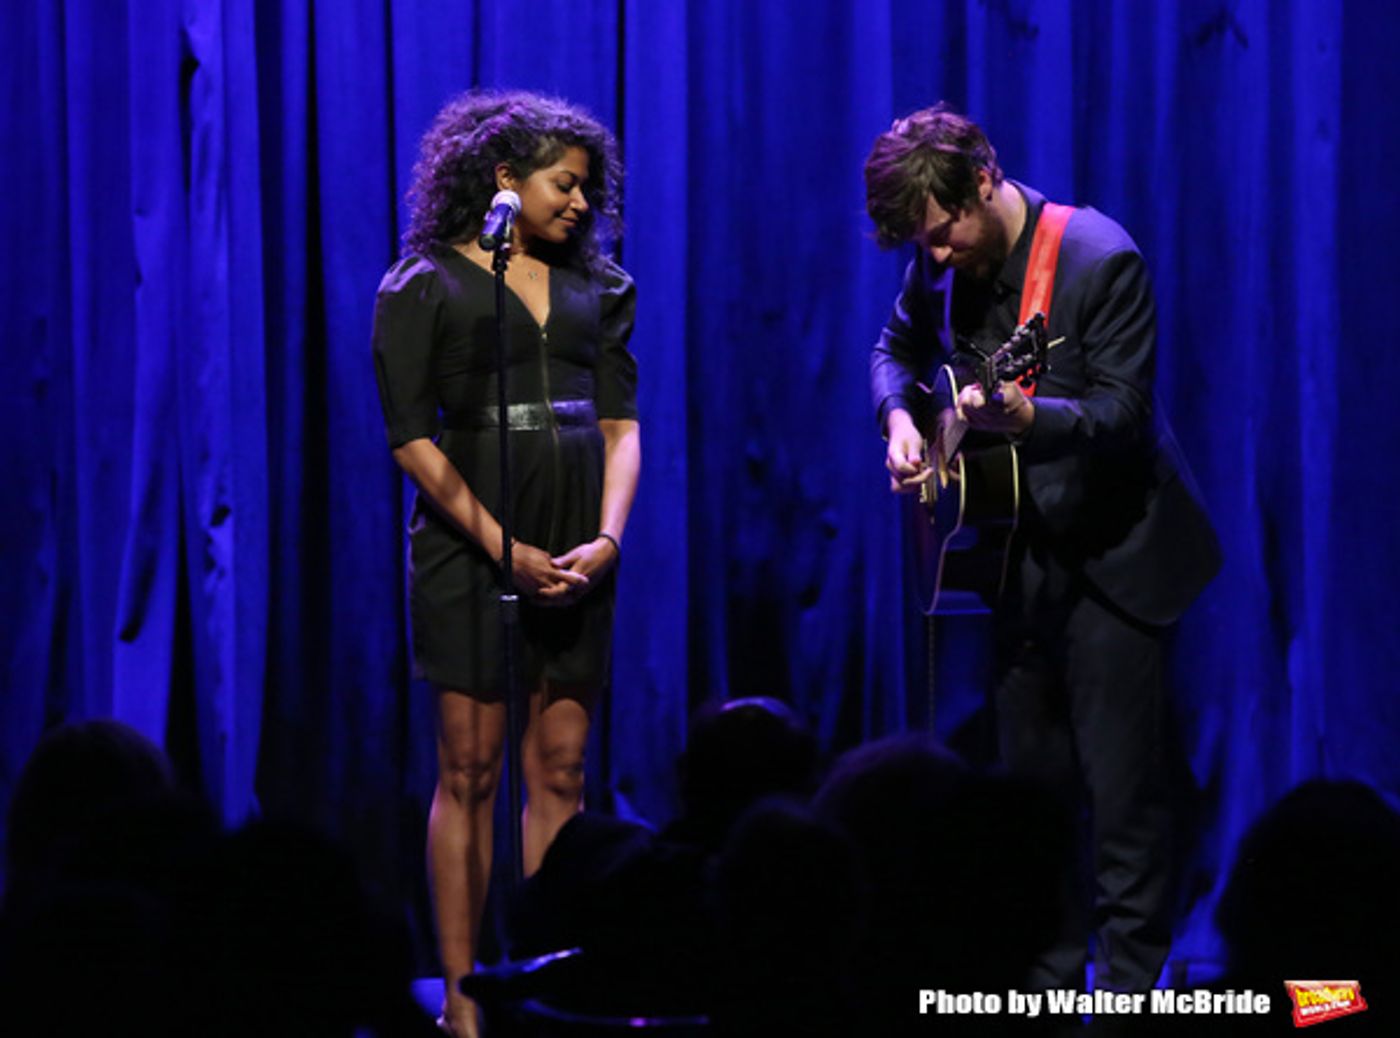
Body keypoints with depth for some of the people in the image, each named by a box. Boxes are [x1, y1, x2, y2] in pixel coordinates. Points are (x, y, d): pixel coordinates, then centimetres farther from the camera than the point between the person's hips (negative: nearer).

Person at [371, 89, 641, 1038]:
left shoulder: (596, 286, 13)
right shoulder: (427, 285, -2)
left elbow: (621, 421, 10)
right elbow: (411, 435, -6)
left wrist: (608, 537, -6)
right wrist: (505, 548, -12)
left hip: (576, 555, 5)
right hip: (471, 545, -4)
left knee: (561, 767, 2)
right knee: (471, 769, -4)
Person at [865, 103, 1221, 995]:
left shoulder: (1100, 260, -20)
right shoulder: (942, 262, 0)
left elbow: (1123, 411, -22)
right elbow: (898, 348, 19)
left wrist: (1027, 417, -39)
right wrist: (899, 416, -1)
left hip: (1114, 553, -6)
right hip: (1020, 547, 7)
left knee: (1121, 783, -7)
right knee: (1031, 779, 11)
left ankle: (1129, 988, -2)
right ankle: (1045, 982, 19)